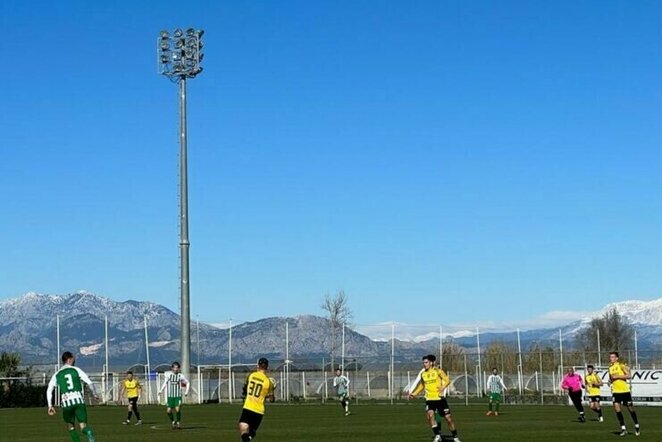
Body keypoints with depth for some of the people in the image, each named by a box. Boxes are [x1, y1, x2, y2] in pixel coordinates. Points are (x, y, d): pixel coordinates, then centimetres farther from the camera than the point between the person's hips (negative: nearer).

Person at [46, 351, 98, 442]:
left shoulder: (57, 374, 16)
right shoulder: (76, 370, 10)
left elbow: (49, 390, 8)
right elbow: (89, 382, 2)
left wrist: (50, 405, 9)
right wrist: (94, 394, 16)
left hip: (66, 403, 1)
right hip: (79, 400, -1)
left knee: (71, 427, 20)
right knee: (83, 426, -3)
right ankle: (89, 433, -37)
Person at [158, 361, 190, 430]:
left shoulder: (180, 376, 0)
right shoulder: (168, 375, 0)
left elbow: (188, 383, 12)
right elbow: (165, 383, 13)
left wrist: (186, 391, 1)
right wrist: (161, 390, 0)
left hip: (178, 396, -1)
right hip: (170, 396, 1)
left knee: (177, 409, -17)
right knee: (169, 411, -5)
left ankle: (178, 422, 4)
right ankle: (173, 422, 21)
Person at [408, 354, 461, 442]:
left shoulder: (438, 371, -4)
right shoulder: (423, 374, 8)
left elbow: (447, 380, -9)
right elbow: (422, 385, 22)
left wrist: (443, 387, -28)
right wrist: (414, 394, 12)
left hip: (440, 398, -3)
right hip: (429, 399, 3)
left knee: (448, 418, -1)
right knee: (430, 415, -23)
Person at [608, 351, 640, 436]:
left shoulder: (621, 365, -7)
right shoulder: (610, 367, 10)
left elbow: (628, 376, -16)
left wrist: (617, 376, -20)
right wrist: (610, 381, 2)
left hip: (625, 390, -4)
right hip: (616, 391, 4)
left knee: (630, 409, 4)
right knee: (617, 408, -10)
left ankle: (637, 426, 22)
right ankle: (623, 429, -5)